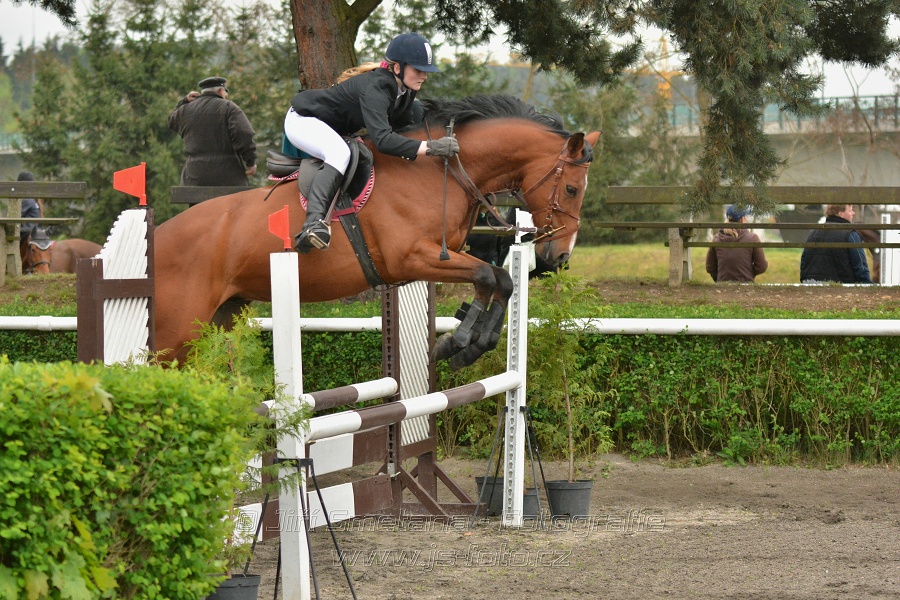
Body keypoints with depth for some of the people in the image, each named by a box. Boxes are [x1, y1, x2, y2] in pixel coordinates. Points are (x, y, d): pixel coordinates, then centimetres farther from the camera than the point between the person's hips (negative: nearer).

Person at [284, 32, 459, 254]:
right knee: (339, 152, -37)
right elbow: (383, 140, -45)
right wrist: (430, 147, -50)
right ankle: (313, 223, -50)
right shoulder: (375, 88, -33)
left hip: (331, 130, 10)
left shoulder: (405, 93, -6)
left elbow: (402, 127, 4)